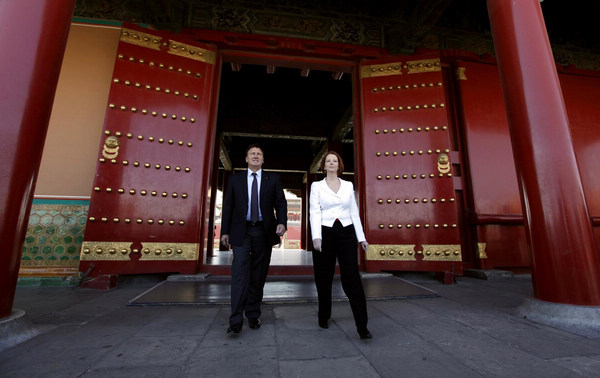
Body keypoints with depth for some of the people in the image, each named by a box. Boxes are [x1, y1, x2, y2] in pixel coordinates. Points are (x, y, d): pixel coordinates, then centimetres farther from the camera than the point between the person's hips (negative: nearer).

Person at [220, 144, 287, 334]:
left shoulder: (273, 179, 8)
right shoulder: (235, 179, 9)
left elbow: (281, 203, 3)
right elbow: (228, 206, 9)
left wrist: (282, 222, -15)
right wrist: (225, 231, 4)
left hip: (264, 232, 1)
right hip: (242, 232, 0)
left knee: (258, 275, 8)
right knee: (240, 273, -6)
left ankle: (253, 315, 22)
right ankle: (236, 320, 0)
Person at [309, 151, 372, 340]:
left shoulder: (348, 185, 12)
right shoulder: (316, 186, 6)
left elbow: (354, 212, 12)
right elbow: (315, 212, -3)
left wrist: (361, 237, 8)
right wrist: (316, 237, -15)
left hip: (347, 233, 1)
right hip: (325, 233, -1)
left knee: (352, 278, -5)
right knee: (324, 279, 9)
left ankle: (362, 326, 3)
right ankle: (324, 317, 30)